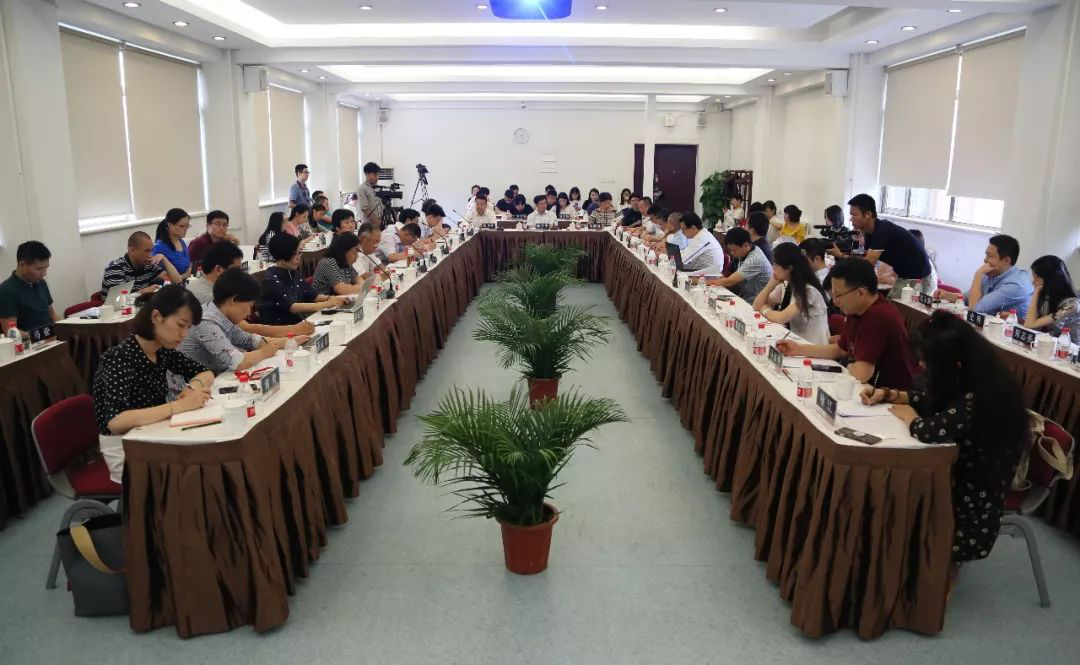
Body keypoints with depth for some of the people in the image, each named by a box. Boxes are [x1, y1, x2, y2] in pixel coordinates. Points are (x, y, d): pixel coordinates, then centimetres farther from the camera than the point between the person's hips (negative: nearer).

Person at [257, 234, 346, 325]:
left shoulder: (294, 272, 10)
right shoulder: (272, 280, -14)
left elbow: (312, 295, 13)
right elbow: (292, 307, -24)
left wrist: (329, 299, -8)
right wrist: (326, 304, -27)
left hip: (298, 322, 7)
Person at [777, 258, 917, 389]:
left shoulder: (878, 317, -28)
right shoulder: (856, 311, 2)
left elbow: (860, 373, -31)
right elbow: (840, 349, 16)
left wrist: (850, 366, -9)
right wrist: (799, 349, 8)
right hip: (873, 388, 8)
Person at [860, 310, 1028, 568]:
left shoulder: (983, 397, -30)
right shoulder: (971, 381, -2)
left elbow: (931, 430, -38)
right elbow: (927, 399, 14)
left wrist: (907, 415, -16)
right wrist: (889, 394, -1)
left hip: (972, 501, -8)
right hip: (960, 477, 8)